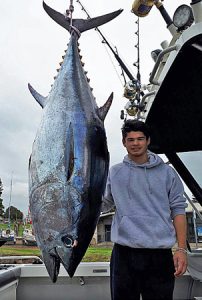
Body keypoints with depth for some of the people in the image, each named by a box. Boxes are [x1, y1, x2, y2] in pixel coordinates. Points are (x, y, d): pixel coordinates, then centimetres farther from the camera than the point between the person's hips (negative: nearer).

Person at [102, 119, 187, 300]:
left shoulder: (167, 172, 6)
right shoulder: (114, 173, 8)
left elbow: (178, 210, 4)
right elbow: (104, 205, 14)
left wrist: (182, 249, -4)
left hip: (160, 253, 0)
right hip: (124, 253, 1)